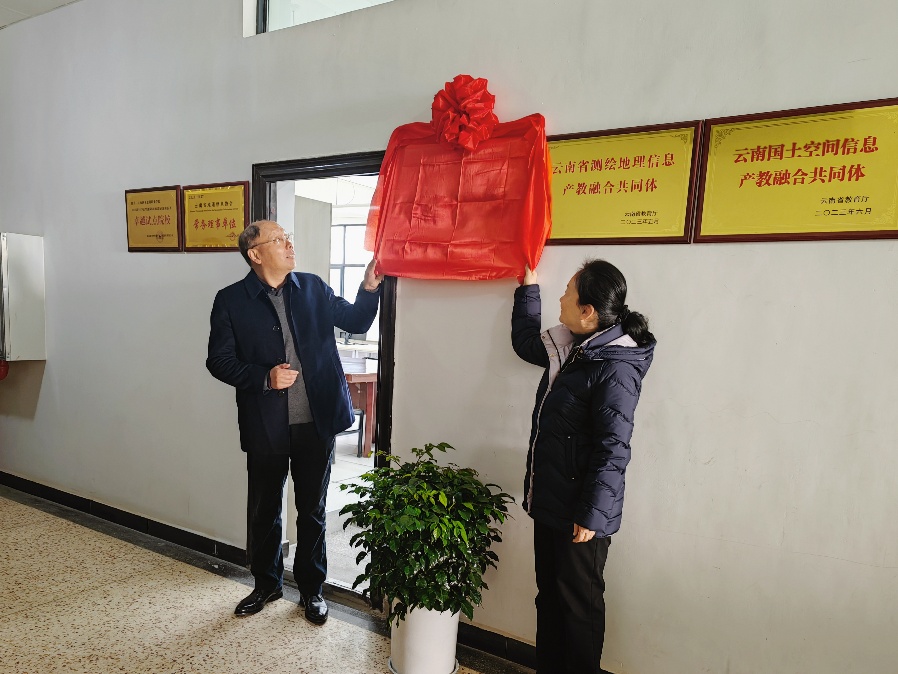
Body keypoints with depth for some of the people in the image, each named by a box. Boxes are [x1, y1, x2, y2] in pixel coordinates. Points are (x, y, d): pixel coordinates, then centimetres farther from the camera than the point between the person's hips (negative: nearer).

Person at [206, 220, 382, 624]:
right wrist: (264, 377, -17)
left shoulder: (313, 289, 4)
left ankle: (311, 588, 35)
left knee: (312, 511, 14)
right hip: (265, 427, -1)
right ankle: (266, 584, 42)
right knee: (263, 511, 17)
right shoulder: (231, 300, -3)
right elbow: (219, 361, -3)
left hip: (317, 422, 1)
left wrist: (370, 288, -7)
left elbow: (355, 323, 8)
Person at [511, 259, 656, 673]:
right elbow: (525, 341, 24)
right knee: (549, 596, 22)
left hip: (580, 515, -9)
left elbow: (612, 451, -22)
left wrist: (591, 515, -18)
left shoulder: (615, 369, -22)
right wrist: (528, 287, 24)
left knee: (578, 604, 12)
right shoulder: (571, 349, 4)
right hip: (549, 503, 9)